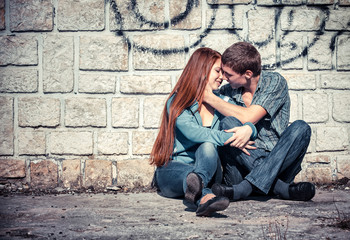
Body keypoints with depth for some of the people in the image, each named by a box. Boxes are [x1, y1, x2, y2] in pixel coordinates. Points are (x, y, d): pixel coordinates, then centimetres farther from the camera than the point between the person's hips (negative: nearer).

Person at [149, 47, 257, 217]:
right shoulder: (177, 103, 1)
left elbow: (246, 121, 4)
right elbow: (192, 133, -17)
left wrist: (248, 129, -22)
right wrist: (231, 139, -27)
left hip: (210, 171, 2)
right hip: (173, 169, -2)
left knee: (208, 147, -32)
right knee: (188, 172, -39)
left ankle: (197, 184, -65)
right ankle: (206, 197, -73)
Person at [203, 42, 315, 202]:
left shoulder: (275, 82, -4)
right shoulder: (227, 91, 6)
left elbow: (248, 118, -18)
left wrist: (209, 98, -11)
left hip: (280, 161, -1)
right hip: (246, 161, 1)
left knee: (300, 128, -29)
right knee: (228, 124, -24)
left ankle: (246, 186, -40)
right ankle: (279, 187, -32)